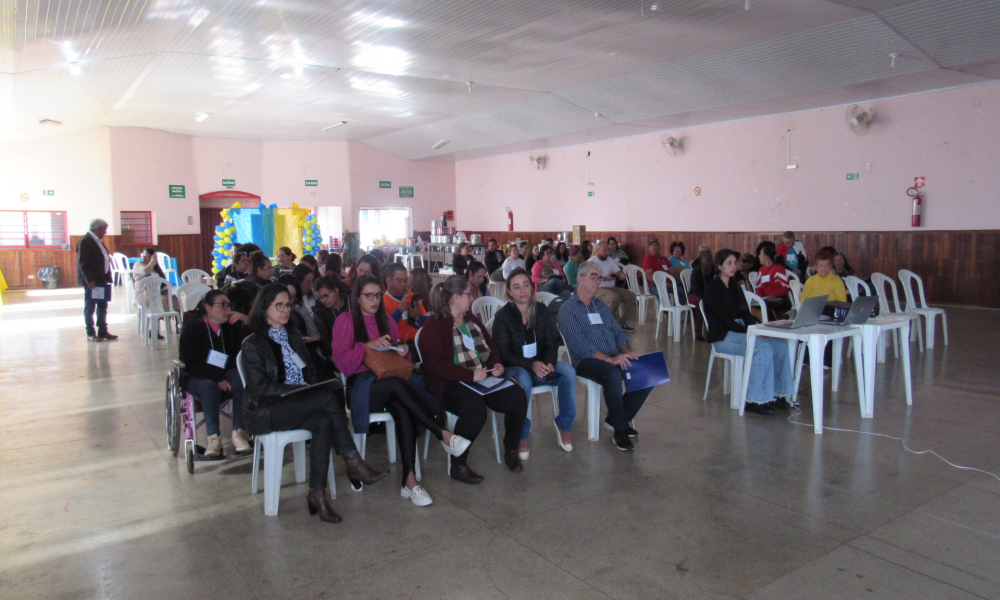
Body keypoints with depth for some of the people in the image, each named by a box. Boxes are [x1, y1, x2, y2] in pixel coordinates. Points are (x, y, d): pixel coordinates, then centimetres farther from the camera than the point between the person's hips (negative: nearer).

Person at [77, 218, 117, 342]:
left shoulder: (98, 241, 15)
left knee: (103, 307, 12)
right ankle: (91, 334, 7)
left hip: (102, 279, 9)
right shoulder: (85, 241, -12)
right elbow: (83, 263, -17)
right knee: (90, 307, 0)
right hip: (92, 281, -9)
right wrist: (89, 280, -21)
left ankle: (103, 332, 19)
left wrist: (108, 277, 11)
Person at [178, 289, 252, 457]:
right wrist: (217, 379, -26)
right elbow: (191, 362, -15)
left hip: (227, 373, 4)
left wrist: (245, 320, -15)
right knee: (209, 385, -36)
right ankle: (213, 438, -37)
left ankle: (238, 433, -33)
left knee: (242, 382, -29)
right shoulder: (192, 327, -5)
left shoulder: (231, 326, 10)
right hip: (198, 377, -3)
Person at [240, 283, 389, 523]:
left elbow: (311, 374, 20)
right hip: (266, 412, -5)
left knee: (323, 422, -31)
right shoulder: (253, 344, 0)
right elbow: (260, 388, -11)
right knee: (327, 397, -30)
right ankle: (354, 463, -25)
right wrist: (298, 389, -22)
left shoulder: (294, 337, 20)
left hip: (300, 405, 5)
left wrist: (315, 385, -3)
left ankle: (318, 494, -30)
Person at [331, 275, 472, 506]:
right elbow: (342, 363, -3)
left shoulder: (387, 321, 23)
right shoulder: (345, 321, 8)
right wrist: (367, 346, -15)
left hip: (391, 382, 4)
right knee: (397, 385, -37)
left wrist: (403, 351, 4)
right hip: (361, 387, -4)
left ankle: (409, 479, -39)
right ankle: (443, 435, -36)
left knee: (403, 409, -33)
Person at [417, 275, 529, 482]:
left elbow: (491, 346, 26)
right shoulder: (434, 326, -6)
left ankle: (511, 451, 5)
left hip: (483, 377, 7)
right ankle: (458, 465, -17)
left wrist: (496, 364, 3)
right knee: (475, 408, -37)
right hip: (449, 384, -7)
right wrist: (470, 375, -23)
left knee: (517, 397, -17)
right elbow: (435, 365, -17)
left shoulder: (471, 319, 19)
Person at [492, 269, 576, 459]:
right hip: (514, 367, -4)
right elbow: (503, 354, -12)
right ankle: (521, 436, -23)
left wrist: (549, 363, -21)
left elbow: (552, 343, 3)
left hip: (541, 363, 4)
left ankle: (565, 425, -7)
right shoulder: (503, 316, -6)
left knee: (569, 372, -25)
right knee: (523, 379, -39)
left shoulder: (541, 311, 5)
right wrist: (531, 365, -28)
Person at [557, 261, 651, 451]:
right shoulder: (568, 309, -2)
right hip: (586, 361, -7)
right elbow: (580, 345, -15)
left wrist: (627, 351, -5)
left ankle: (617, 418, 3)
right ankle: (620, 430, -17)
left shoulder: (601, 305, 21)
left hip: (616, 358, 7)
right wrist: (609, 359, -24)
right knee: (613, 374, -37)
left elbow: (617, 331, 18)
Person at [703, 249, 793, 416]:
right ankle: (755, 400, -25)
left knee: (780, 345, -14)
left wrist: (757, 326, -8)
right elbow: (725, 320, -16)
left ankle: (777, 393, -6)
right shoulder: (712, 289, -8)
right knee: (763, 348, -30)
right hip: (722, 337, -8)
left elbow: (744, 313, 13)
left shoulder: (735, 286, 17)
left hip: (739, 331, 8)